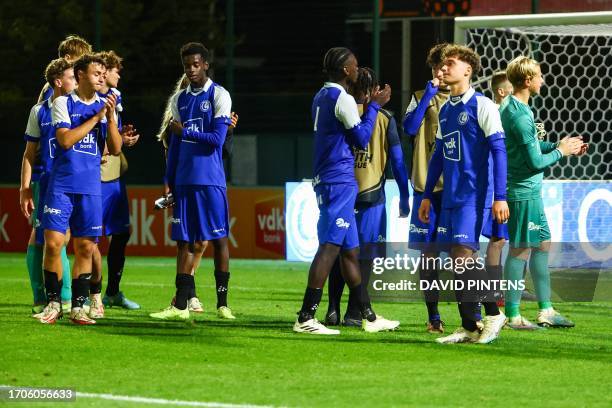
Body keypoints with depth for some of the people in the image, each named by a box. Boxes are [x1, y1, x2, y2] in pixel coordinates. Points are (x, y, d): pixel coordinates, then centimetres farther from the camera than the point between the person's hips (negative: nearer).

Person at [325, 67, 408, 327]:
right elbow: (397, 160, 1)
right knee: (364, 254, 2)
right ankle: (354, 313, -3)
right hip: (371, 196, -2)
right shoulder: (384, 118, 0)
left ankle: (333, 310, 5)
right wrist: (404, 196, 8)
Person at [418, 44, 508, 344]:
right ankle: (469, 327, 8)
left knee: (463, 255, -15)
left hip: (474, 196, -7)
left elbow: (498, 150, -10)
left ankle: (493, 314, -1)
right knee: (457, 262, 4)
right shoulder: (445, 110, 15)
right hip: (450, 196, 7)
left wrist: (500, 197, -15)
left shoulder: (481, 106, -7)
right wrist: (427, 195, 20)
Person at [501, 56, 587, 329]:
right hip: (524, 192, -10)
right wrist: (560, 151, -4)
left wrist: (560, 146, 11)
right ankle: (513, 315, 1)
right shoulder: (520, 115, -21)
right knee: (521, 250, -4)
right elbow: (536, 162, -20)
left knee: (542, 245, 15)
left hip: (528, 192, 10)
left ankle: (545, 310, 21)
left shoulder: (511, 107, 11)